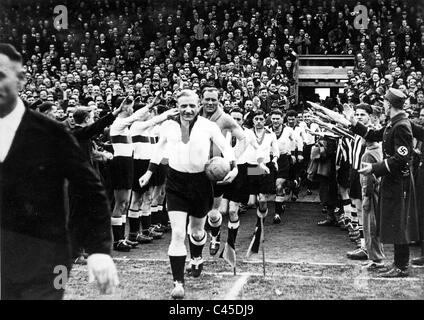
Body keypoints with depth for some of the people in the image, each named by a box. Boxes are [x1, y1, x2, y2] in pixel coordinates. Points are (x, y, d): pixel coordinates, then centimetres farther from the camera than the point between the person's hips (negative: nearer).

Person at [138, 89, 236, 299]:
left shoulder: (208, 126, -7)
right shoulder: (168, 126, -3)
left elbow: (226, 147, 1)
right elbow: (160, 148, 15)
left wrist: (231, 166, -17)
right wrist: (149, 172, 16)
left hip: (201, 182, 0)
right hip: (176, 183, 0)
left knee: (196, 230, 18)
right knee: (177, 234, -10)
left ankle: (197, 258, 52)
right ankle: (178, 283, -7)